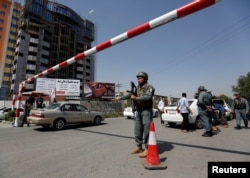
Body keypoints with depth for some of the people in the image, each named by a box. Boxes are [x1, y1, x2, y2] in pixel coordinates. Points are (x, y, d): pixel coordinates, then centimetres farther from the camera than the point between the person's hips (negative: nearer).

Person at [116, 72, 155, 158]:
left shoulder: (149, 87, -9)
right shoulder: (137, 88, 14)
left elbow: (148, 97, -26)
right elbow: (130, 95, 11)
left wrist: (136, 98, -33)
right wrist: (120, 98, 4)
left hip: (147, 111, -7)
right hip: (138, 111, 8)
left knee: (146, 130, -6)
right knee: (137, 130, 10)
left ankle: (147, 149, 3)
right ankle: (139, 147, 22)